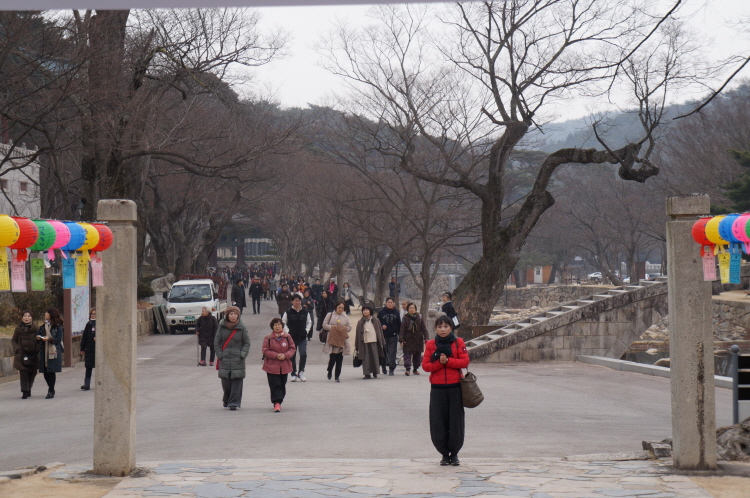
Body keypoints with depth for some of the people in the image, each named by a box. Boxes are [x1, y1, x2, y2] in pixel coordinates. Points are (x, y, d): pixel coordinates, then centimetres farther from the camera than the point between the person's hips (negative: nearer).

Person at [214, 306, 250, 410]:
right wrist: (219, 354, -1)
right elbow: (216, 342, 7)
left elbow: (247, 343, 4)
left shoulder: (242, 328, -2)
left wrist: (242, 354, -7)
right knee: (225, 382, 4)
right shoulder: (222, 327, 1)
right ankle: (227, 400, 26)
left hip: (237, 360, -1)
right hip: (224, 359, 1)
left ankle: (234, 403, -1)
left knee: (236, 381, -6)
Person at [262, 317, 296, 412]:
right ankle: (277, 403, -13)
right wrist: (276, 355, -18)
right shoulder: (268, 338, -4)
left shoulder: (287, 337, 2)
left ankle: (278, 402, 25)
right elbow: (265, 351, -5)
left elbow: (292, 348, 5)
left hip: (284, 366, 3)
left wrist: (285, 355, -14)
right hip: (272, 366, -3)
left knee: (282, 385, 11)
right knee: (275, 385, -10)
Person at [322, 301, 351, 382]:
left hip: (342, 341, 3)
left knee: (339, 360, 1)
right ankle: (329, 371, 19)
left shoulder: (345, 317, 13)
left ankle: (337, 376, 8)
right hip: (332, 340, -3)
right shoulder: (330, 315, 6)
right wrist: (333, 327, -11)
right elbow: (324, 325, 1)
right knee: (332, 358, -9)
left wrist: (343, 329, -6)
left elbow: (349, 327, 13)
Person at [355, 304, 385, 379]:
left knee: (375, 357, 1)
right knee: (366, 358, -4)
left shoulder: (375, 320, 7)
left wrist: (382, 342, 4)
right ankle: (367, 374, 0)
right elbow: (358, 334, 6)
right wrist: (356, 345, 3)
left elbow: (380, 331, 8)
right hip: (364, 342, 0)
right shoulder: (360, 322, 7)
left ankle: (375, 373, 13)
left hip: (374, 341, 0)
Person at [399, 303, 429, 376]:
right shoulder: (405, 318, 1)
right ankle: (407, 369, -18)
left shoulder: (419, 317, 7)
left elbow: (423, 329, 8)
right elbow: (402, 329, -3)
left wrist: (426, 338, -2)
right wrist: (401, 339, -12)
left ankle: (416, 369, 21)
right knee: (407, 353, -12)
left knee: (417, 354, 8)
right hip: (408, 339, -3)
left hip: (418, 339, 3)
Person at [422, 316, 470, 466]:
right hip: (437, 388, 1)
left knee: (456, 422, 2)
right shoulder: (431, 344, 5)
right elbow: (425, 365, 0)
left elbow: (465, 361, -6)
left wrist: (448, 361, -16)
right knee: (438, 424, 2)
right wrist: (439, 363, -16)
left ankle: (454, 454, 16)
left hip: (455, 387, -1)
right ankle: (444, 454, 15)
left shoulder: (458, 342, 2)